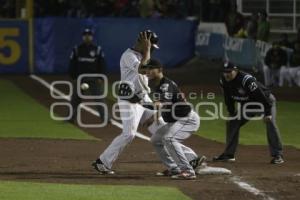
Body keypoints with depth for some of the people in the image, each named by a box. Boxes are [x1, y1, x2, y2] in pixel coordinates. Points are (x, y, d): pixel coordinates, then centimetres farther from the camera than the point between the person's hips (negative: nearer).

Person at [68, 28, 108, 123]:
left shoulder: (98, 49, 2)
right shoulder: (76, 49, 4)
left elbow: (102, 64, 4)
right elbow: (72, 65, 6)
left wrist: (100, 78, -4)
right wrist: (74, 78, -1)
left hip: (94, 79, -2)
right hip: (80, 79, 2)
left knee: (99, 97, -7)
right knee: (75, 98, 5)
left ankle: (105, 117, -4)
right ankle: (71, 116, 15)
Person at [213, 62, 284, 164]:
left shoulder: (246, 79, -35)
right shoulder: (224, 81, -12)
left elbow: (262, 96, -34)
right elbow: (228, 99, 5)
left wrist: (267, 113, -34)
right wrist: (232, 114, 1)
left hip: (266, 101, -7)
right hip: (247, 104, 7)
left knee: (270, 122, -26)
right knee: (232, 123, 4)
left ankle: (278, 155, -25)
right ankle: (229, 154, 14)